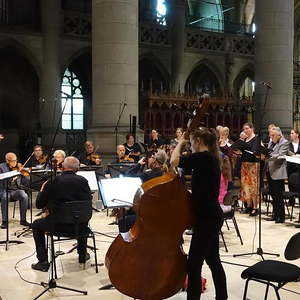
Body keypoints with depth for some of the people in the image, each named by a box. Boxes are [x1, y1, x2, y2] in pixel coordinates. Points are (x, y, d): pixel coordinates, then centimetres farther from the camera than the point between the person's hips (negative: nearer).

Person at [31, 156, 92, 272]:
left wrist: (42, 190, 17)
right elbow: (88, 201, 6)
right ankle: (82, 254, 40)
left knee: (36, 225, 26)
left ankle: (43, 261, 19)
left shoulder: (53, 181, -11)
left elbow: (39, 205, -2)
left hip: (57, 225, -2)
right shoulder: (83, 181, -7)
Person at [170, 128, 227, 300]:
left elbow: (175, 161, -24)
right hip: (211, 216, 10)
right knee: (213, 260, 19)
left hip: (207, 218, -10)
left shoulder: (203, 157, -16)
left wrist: (180, 143, -8)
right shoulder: (211, 158, 13)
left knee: (194, 264, -5)